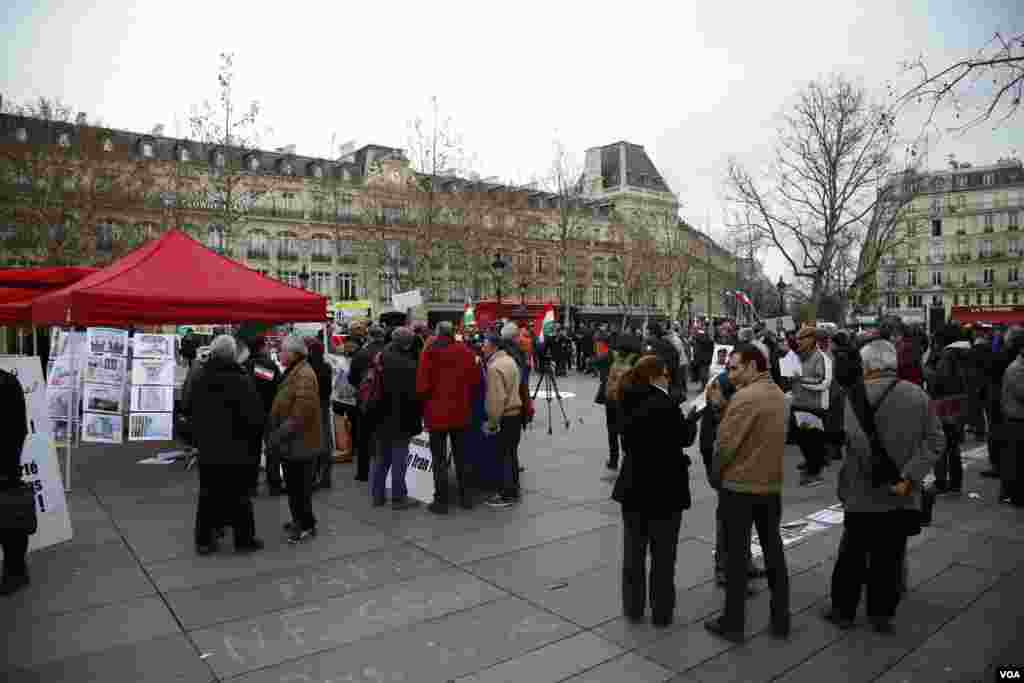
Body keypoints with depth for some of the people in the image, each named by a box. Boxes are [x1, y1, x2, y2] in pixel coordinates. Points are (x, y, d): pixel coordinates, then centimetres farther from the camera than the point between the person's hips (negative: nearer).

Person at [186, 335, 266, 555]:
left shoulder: (200, 380, 2)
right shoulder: (242, 381, -17)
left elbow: (189, 409, 12)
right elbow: (256, 416, -17)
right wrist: (254, 434, 1)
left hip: (207, 449, 5)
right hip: (237, 449, -5)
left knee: (208, 494, 15)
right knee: (239, 496, 6)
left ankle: (204, 539, 21)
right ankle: (244, 539, 15)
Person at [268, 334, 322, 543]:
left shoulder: (304, 375, -19)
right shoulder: (292, 372, 14)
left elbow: (300, 413, -25)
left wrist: (280, 434, -20)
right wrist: (275, 432, 17)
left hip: (300, 441, -10)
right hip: (291, 440, 10)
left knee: (299, 485, -1)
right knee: (293, 483, 18)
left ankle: (306, 524, 11)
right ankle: (299, 520, 31)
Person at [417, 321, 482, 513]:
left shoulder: (430, 353, -13)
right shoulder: (466, 352, -1)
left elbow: (422, 385, -15)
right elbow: (475, 381, 2)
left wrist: (424, 401, 5)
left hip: (437, 413, -4)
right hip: (461, 413, 4)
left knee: (439, 459, 4)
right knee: (461, 456, 16)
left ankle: (441, 501, 7)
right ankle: (465, 496, 22)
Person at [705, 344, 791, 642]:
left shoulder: (744, 397, -21)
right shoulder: (778, 394, 5)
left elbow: (725, 444, -19)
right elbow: (769, 438, 8)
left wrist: (717, 473, -2)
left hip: (739, 485, -7)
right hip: (772, 484, 7)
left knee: (737, 554, 4)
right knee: (773, 550, 16)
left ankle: (733, 623, 13)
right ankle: (781, 619, 26)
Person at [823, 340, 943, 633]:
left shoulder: (856, 395, -13)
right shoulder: (918, 394, 0)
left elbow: (859, 441, -23)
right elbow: (935, 441, -5)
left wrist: (881, 475, -10)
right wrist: (909, 477, -10)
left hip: (864, 492, -3)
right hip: (902, 494, 3)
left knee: (852, 554, 12)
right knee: (889, 556, 14)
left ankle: (843, 610, 23)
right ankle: (882, 614, 23)